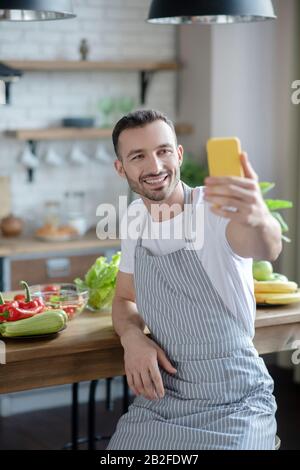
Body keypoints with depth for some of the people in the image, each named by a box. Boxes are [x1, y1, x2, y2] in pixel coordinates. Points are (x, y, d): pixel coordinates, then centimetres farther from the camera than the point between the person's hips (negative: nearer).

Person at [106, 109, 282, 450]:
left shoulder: (216, 209, -15)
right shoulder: (136, 217, 4)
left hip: (234, 404, -4)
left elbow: (268, 249, -37)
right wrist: (132, 336, -6)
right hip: (160, 394, 5)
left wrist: (257, 218, -61)